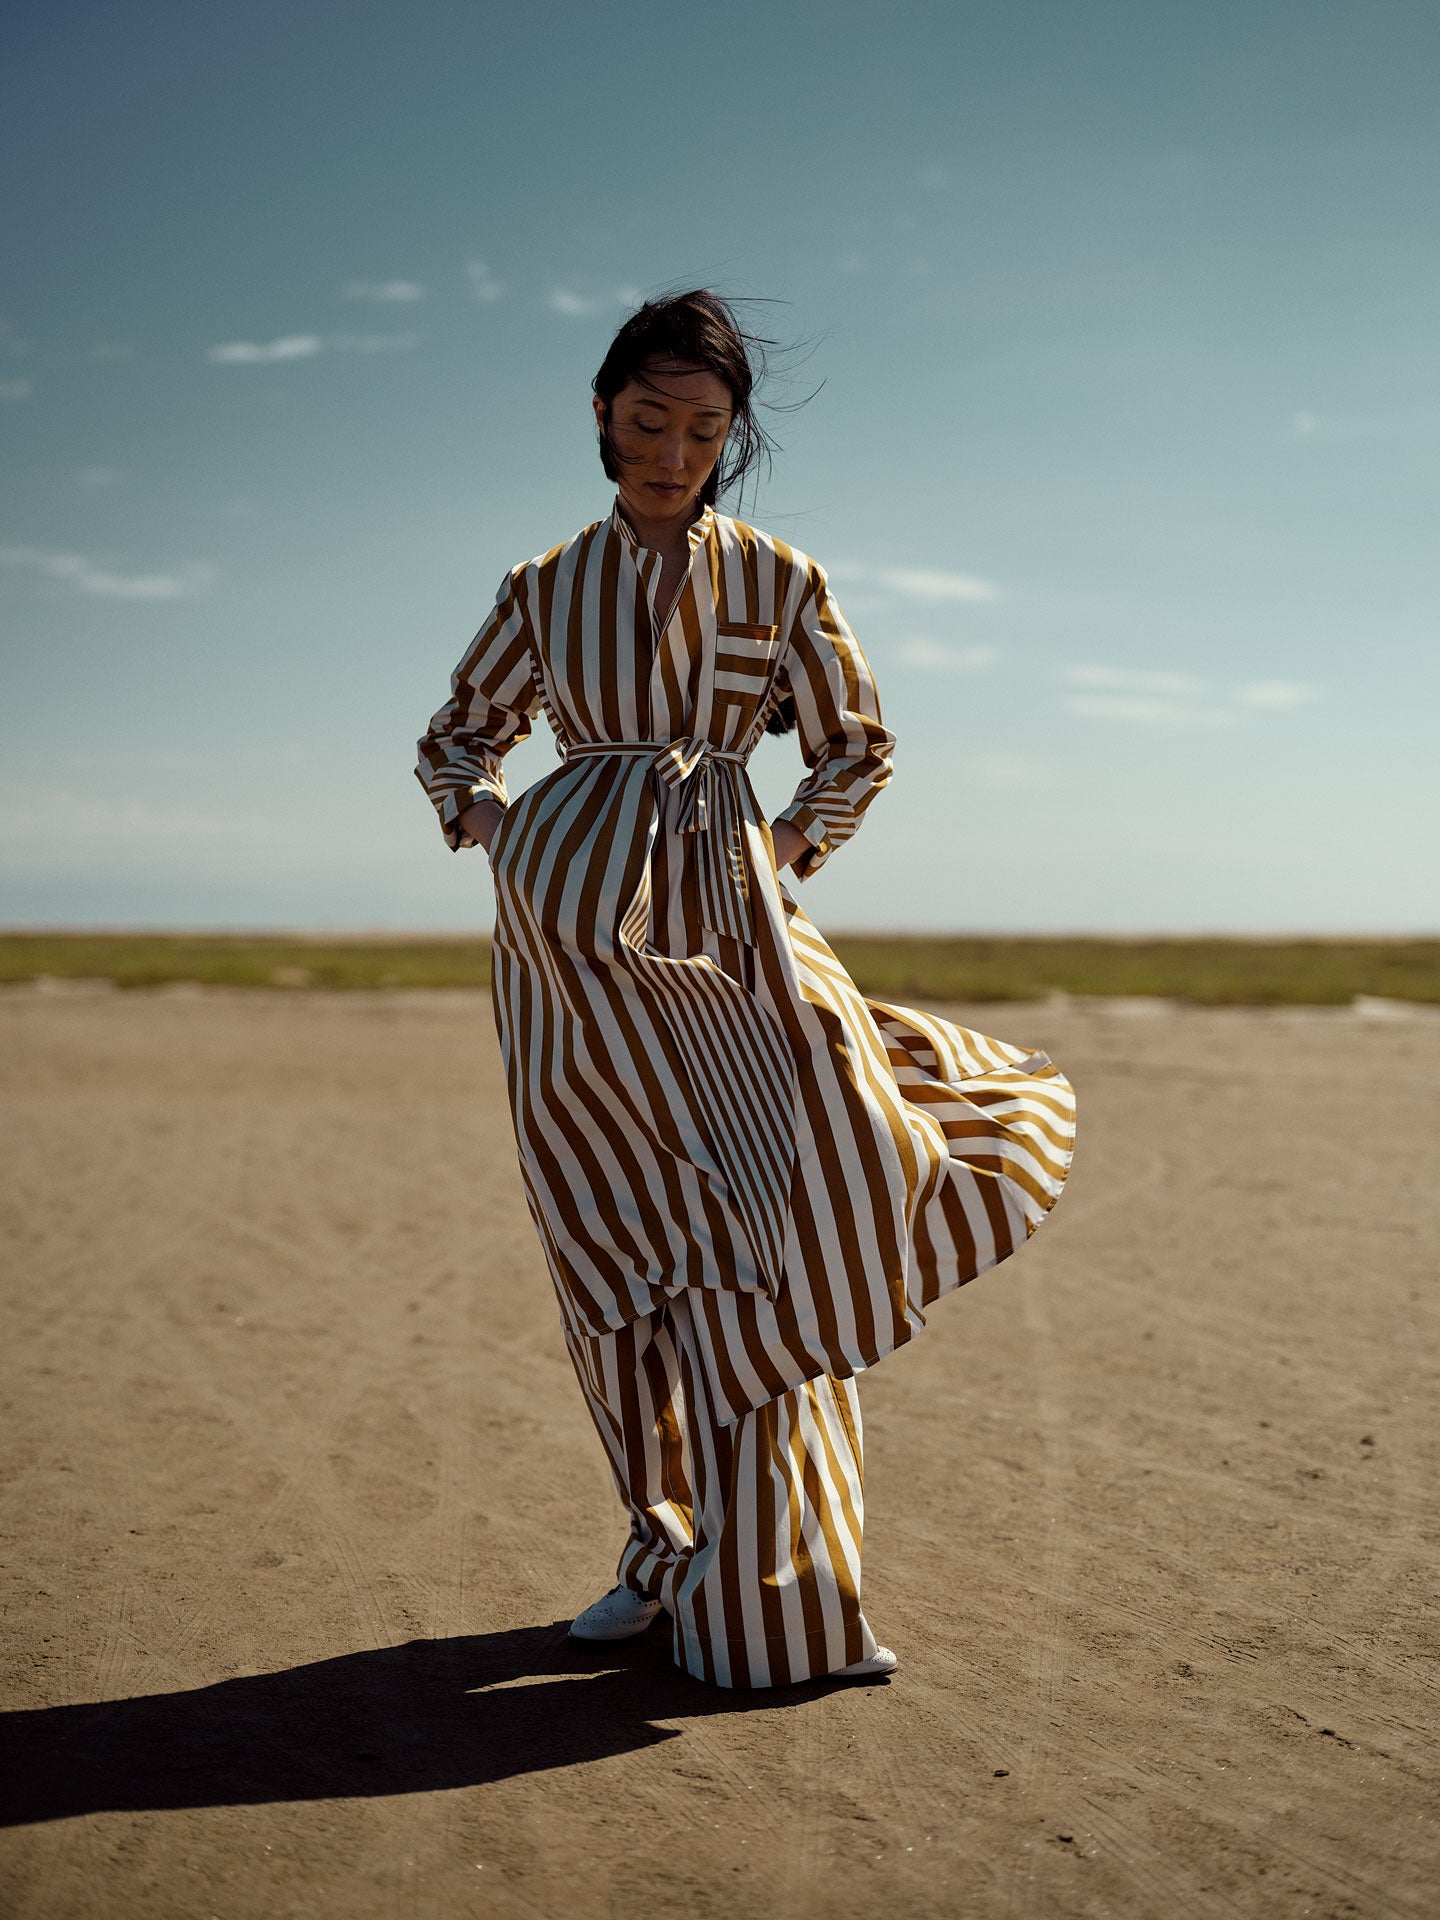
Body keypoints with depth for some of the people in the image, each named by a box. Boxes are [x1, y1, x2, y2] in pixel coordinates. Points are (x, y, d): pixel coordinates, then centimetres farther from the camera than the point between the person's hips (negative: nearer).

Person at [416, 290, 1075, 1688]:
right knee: (616, 1247, 3)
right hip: (570, 929, 1)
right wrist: (491, 824, 3)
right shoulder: (545, 590, 11)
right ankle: (666, 1549, 18)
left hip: (724, 927, -1)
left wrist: (786, 858, 4)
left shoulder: (778, 581, 8)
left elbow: (856, 751, 18)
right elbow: (453, 744, 23)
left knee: (755, 1246, -8)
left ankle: (766, 1588, 4)